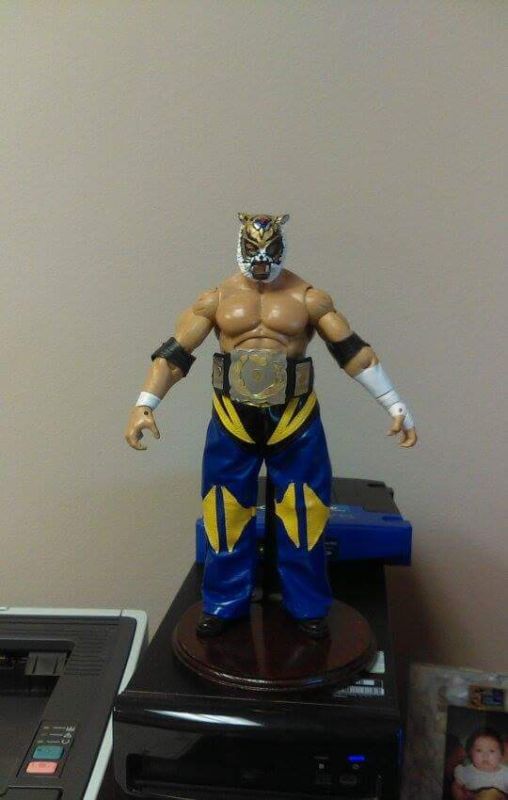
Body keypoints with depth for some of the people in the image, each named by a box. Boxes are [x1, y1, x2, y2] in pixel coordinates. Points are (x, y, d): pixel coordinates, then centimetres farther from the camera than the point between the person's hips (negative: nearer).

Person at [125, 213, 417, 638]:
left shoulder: (308, 297, -3)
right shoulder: (217, 297, 0)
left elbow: (354, 350, -4)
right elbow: (175, 353, -4)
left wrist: (396, 405, -7)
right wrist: (145, 404, -15)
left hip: (295, 418, -1)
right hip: (232, 419, 1)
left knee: (303, 515, 8)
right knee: (227, 516, 10)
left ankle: (309, 607, 27)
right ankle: (224, 604, 28)